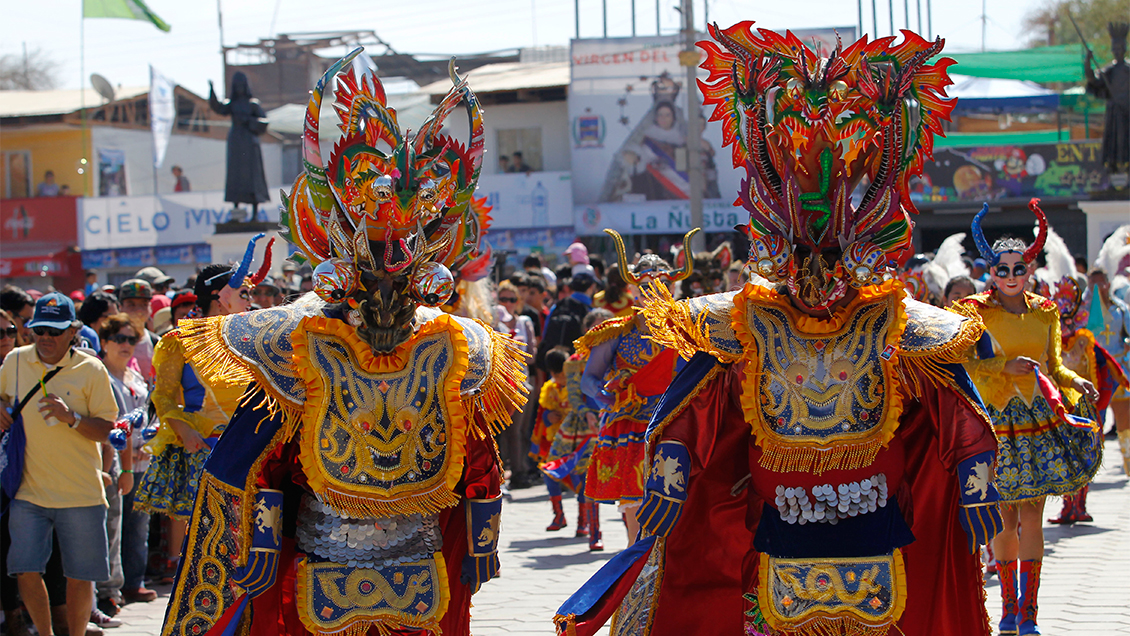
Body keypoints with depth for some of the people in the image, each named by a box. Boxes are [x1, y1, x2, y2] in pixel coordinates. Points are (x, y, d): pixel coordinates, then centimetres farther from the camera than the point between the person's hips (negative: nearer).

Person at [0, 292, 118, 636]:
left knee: (80, 576, 3)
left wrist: (71, 418, -22)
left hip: (80, 491, -2)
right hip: (28, 489, 2)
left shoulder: (91, 370, -4)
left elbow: (104, 430, -4)